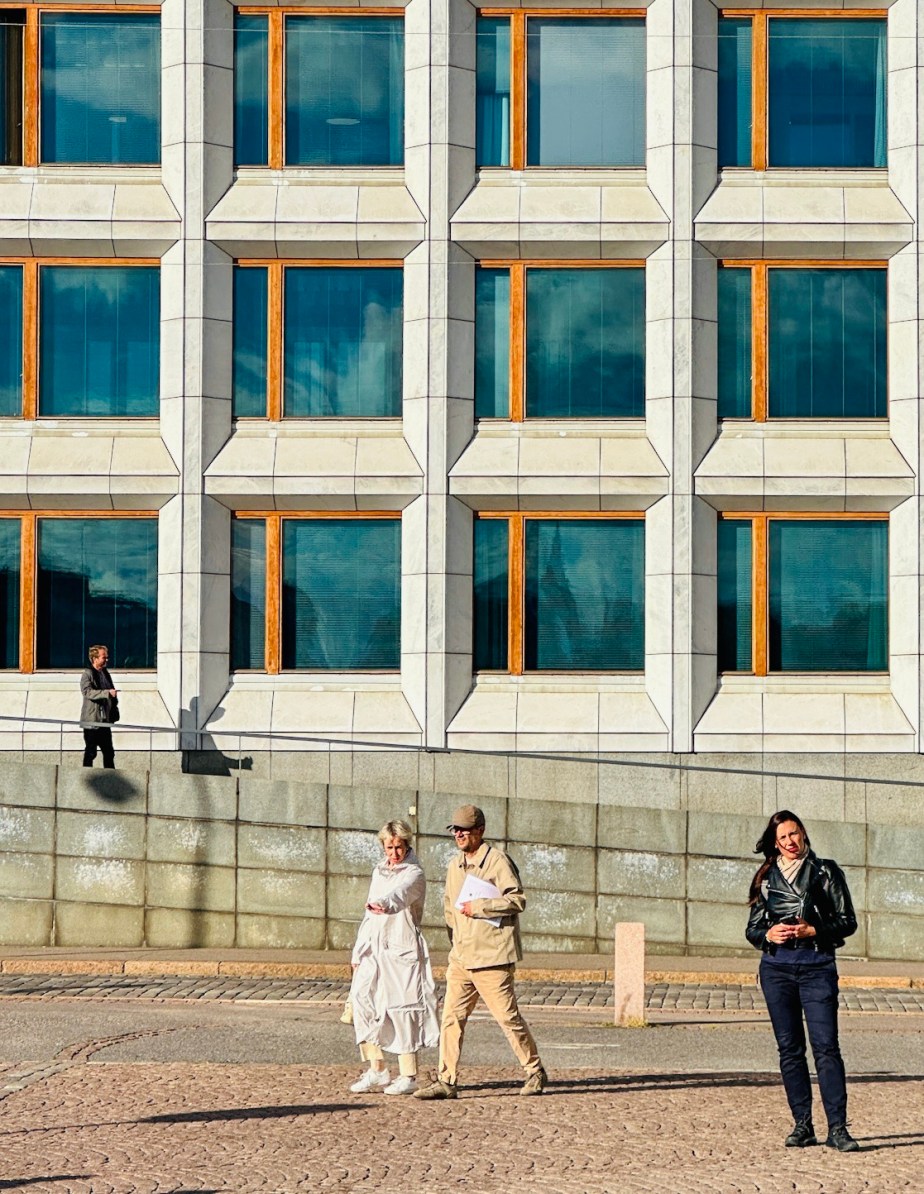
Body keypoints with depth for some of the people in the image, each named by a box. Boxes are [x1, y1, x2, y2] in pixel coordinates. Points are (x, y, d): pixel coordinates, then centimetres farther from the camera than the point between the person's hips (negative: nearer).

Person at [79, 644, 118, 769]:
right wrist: (107, 693, -31)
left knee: (109, 752, 10)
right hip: (91, 720, -7)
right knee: (90, 752, -1)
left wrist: (114, 712, 9)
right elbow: (87, 692, -24)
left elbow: (112, 695, 21)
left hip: (105, 720, 7)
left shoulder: (105, 673, 15)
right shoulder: (87, 674, -9)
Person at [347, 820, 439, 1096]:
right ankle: (377, 1071, 2)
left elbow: (401, 893, -30)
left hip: (402, 948, -7)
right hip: (374, 949, 7)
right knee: (361, 998, -6)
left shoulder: (413, 874, -5)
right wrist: (358, 951, 18)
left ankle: (408, 1076, -1)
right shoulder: (379, 872, 18)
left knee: (402, 1007, -8)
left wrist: (383, 904, -51)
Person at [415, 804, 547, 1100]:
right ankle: (446, 1080, 0)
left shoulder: (497, 861, -9)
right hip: (461, 958, 7)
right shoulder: (455, 866, 15)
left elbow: (517, 900, -17)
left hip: (492, 957, -7)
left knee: (508, 1017, -1)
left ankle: (535, 1072, 15)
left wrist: (479, 908, -17)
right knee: (452, 1017, 0)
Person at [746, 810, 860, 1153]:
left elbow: (847, 921, 2)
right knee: (789, 1048, 3)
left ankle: (837, 1128, -12)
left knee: (826, 1046, -11)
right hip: (776, 967, 3)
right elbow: (752, 928, 15)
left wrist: (813, 931, -12)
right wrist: (769, 935, -7)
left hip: (817, 966, -3)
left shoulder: (826, 872, 5)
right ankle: (802, 1125, 8)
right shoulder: (766, 878, 13)